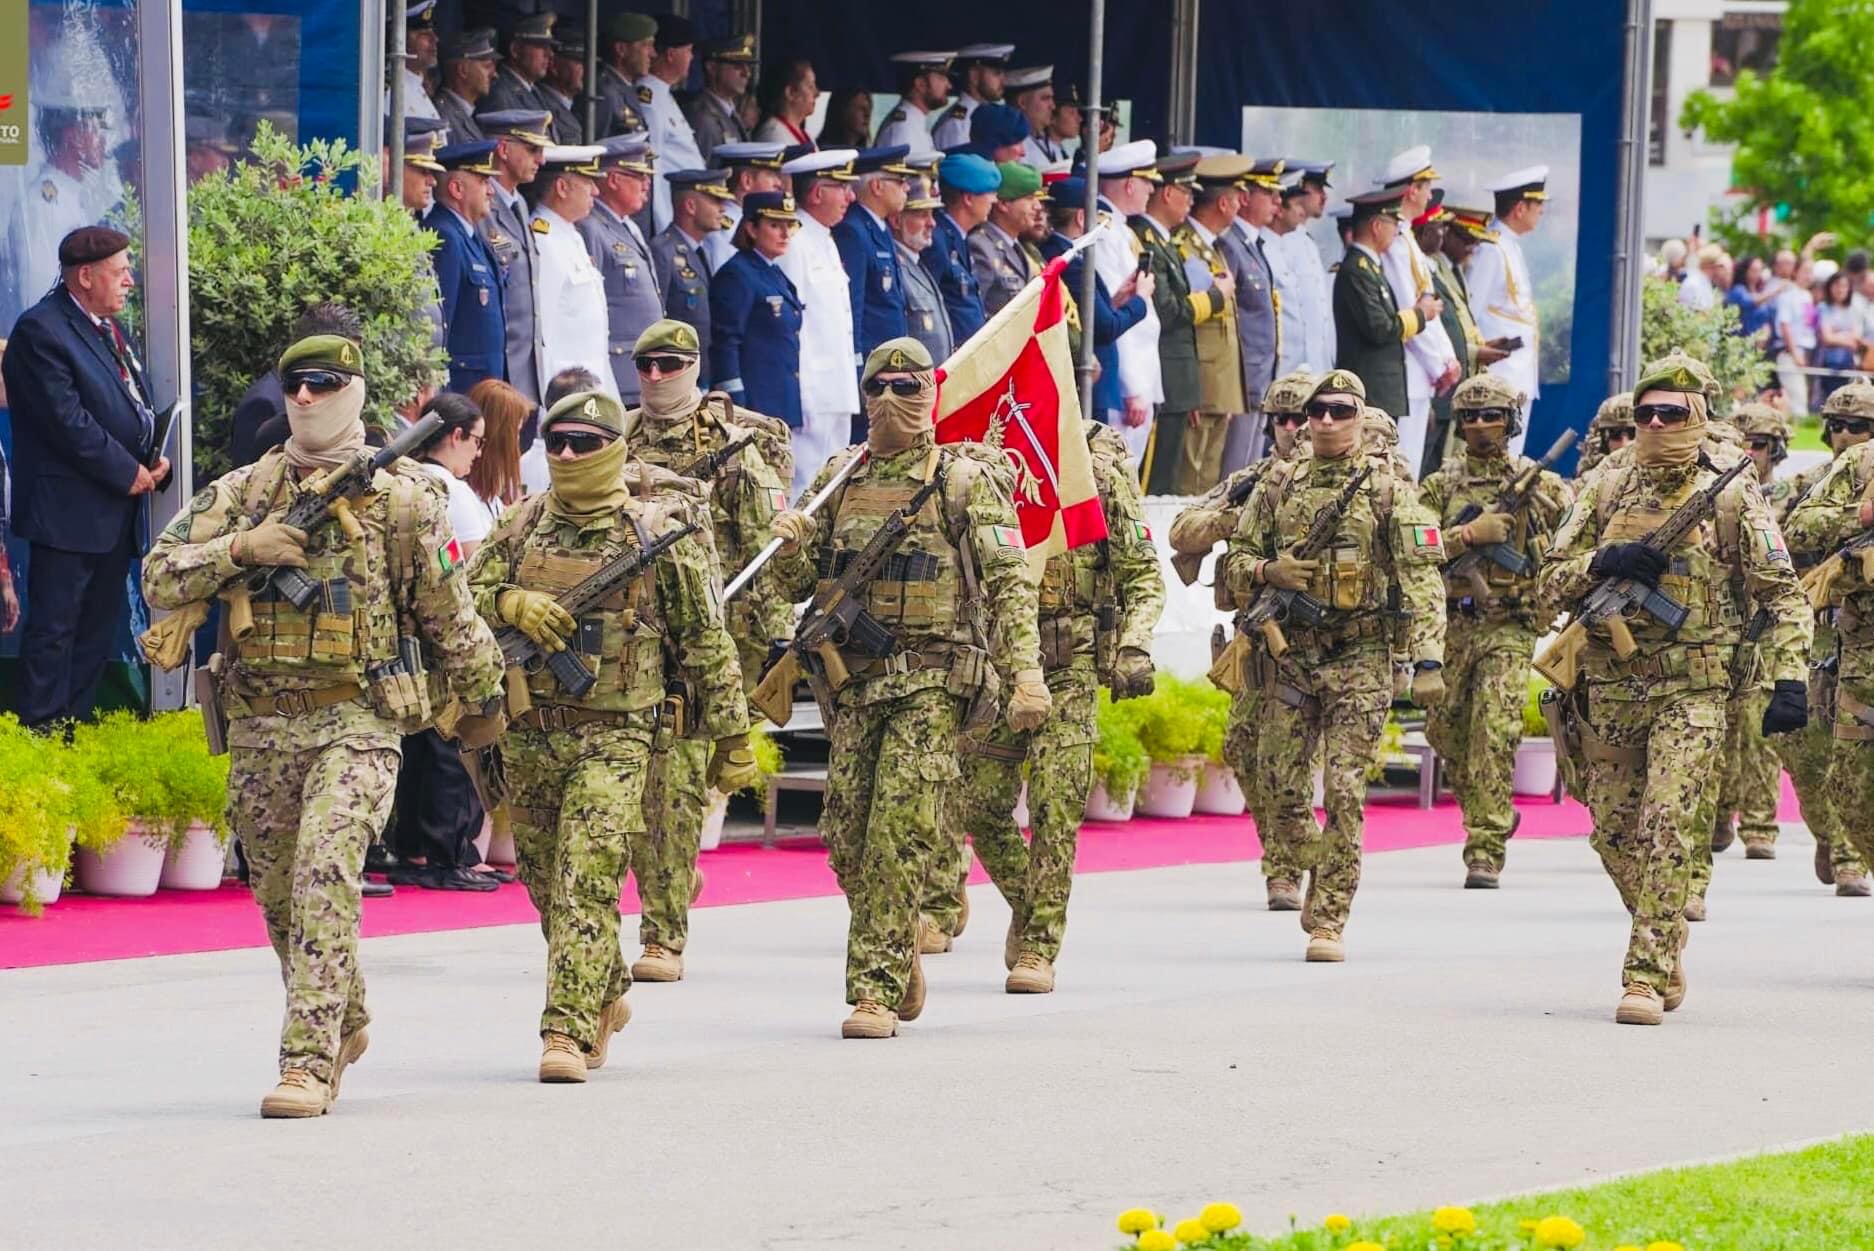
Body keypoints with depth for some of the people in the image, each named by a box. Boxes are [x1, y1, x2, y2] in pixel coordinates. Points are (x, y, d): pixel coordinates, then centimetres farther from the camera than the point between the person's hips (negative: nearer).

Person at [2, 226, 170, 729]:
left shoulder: (109, 329, 15)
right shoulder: (40, 330, -14)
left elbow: (137, 405, 21)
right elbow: (66, 420, -20)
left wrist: (154, 460, 2)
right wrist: (127, 473, -15)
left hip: (114, 511, 9)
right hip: (69, 511, -9)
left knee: (100, 626, 13)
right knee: (54, 627, -5)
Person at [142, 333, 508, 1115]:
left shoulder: (402, 497, 0)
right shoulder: (242, 492, 8)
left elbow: (448, 612, 8)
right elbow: (160, 577, 3)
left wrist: (482, 702, 16)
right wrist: (242, 548, -12)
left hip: (358, 721, -4)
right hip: (261, 725, 5)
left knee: (325, 874, -21)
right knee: (278, 896, 13)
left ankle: (310, 1061, -23)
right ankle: (345, 1023, 36)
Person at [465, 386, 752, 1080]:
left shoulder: (657, 533, -2)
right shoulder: (522, 526, 8)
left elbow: (706, 640, 2)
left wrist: (731, 737, 2)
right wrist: (514, 604, -14)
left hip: (614, 736, -5)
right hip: (529, 734, 5)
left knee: (587, 884, -14)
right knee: (547, 886, 13)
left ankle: (569, 1032, -17)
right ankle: (606, 998, 34)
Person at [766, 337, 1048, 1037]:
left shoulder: (964, 480, -1)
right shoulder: (838, 479, 13)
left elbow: (1009, 582, -5)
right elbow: (797, 585, 17)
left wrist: (1026, 674, -15)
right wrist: (792, 547, -7)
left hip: (935, 679, -5)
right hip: (855, 674, 5)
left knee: (901, 833, -11)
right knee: (847, 836, 3)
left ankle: (876, 990, -10)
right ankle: (899, 955, 26)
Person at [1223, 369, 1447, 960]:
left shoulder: (1388, 486, -1)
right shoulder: (1277, 484, 9)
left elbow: (1421, 578, -6)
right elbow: (1236, 559, 13)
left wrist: (1428, 661, -15)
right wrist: (1268, 570, -11)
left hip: (1360, 659, -3)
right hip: (1289, 654, 3)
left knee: (1344, 794, -7)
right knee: (1282, 794, 4)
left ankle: (1329, 921, -3)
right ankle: (1320, 872, 31)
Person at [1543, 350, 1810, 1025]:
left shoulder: (1732, 496, -1)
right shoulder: (1606, 487, 7)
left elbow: (1782, 594, 1)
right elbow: (1551, 583, 7)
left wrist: (1788, 679, -10)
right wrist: (1602, 562, -13)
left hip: (1693, 691, -4)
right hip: (1611, 685, 4)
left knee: (1667, 829, -14)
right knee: (1614, 832, 9)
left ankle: (1648, 976, -13)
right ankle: (1665, 942, 31)